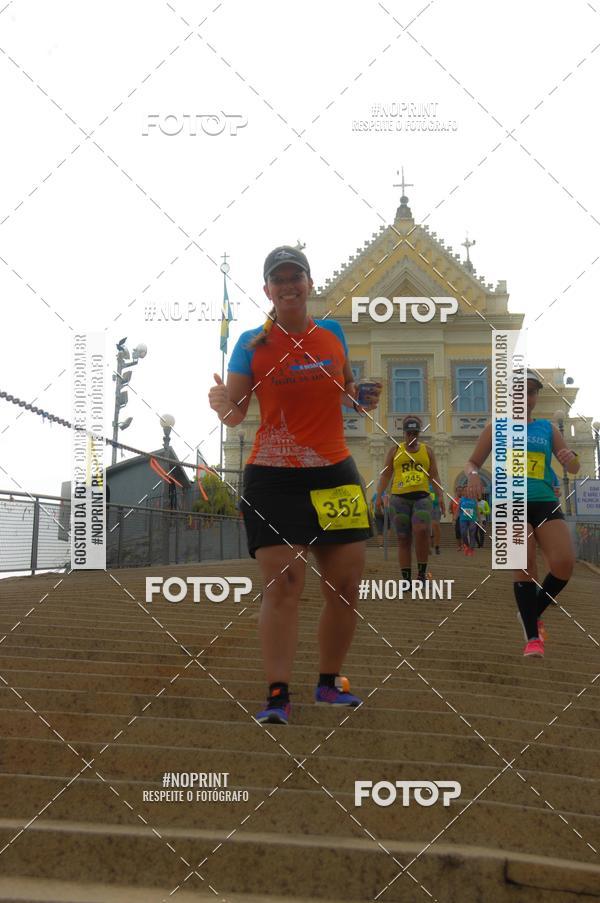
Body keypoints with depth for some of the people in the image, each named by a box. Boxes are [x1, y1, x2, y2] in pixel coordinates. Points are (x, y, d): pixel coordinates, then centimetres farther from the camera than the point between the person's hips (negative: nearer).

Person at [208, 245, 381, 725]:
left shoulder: (333, 333, 7)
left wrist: (362, 398, 0)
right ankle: (278, 694, -8)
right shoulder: (252, 343, -1)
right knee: (282, 584, -12)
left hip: (335, 473, 3)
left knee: (346, 585, 4)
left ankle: (330, 681, 22)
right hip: (272, 478, -3)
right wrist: (221, 404, -25)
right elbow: (235, 413, -3)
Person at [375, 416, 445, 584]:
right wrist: (379, 495, 0)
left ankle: (422, 573, -12)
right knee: (403, 539, -1)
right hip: (399, 498, 0)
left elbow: (434, 476, 13)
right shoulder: (395, 450, 12)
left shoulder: (427, 450, 15)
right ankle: (406, 578, 2)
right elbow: (385, 475, 11)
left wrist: (440, 496, 1)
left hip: (422, 497, 0)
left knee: (422, 531, -23)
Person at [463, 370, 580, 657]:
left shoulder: (548, 428, 13)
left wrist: (570, 458, -14)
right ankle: (533, 637, -4)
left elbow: (574, 469, 11)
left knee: (564, 563, -14)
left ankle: (533, 613, 12)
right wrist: (473, 475, -13)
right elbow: (472, 462, 11)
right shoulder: (497, 427, 9)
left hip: (545, 503, 2)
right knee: (525, 566, -13)